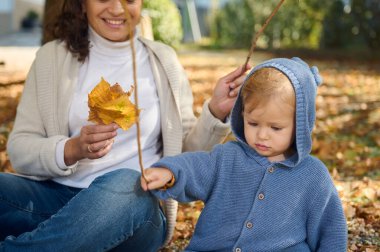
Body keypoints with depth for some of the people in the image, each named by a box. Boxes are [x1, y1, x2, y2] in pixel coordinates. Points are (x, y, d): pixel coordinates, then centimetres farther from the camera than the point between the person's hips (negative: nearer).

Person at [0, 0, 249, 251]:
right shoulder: (52, 56, 6)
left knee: (125, 184, -36)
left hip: (135, 204, 1)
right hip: (58, 196, -1)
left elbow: (187, 151, 10)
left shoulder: (162, 60, 8)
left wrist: (215, 112, -9)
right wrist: (72, 150, -20)